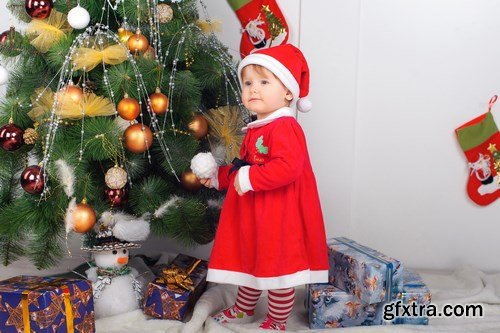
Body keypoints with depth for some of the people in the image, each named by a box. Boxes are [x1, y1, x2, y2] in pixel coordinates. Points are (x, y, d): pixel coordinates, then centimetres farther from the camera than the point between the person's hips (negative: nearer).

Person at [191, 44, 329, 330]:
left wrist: (249, 178, -30)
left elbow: (288, 167, -34)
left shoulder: (284, 127, -20)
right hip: (253, 211, 10)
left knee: (277, 265, 4)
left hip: (279, 214, -10)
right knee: (250, 260, 24)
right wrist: (218, 177, 19)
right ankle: (244, 309, 44)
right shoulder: (256, 129, 12)